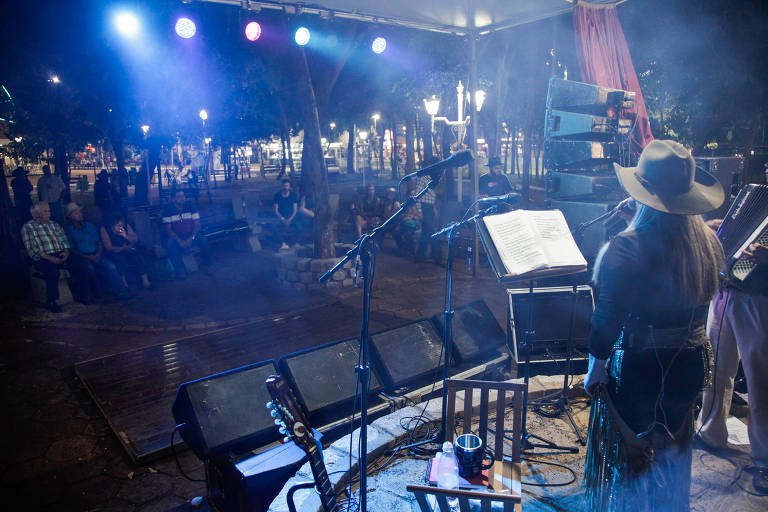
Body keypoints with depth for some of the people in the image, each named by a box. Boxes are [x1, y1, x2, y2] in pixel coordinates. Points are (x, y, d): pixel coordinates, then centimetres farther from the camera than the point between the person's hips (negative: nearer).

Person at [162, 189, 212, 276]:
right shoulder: (168, 209, -7)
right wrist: (179, 241, -23)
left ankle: (205, 265, 1)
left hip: (191, 235, 1)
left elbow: (197, 224, -4)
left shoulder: (190, 205, -3)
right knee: (170, 244, -32)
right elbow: (168, 229, -10)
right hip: (175, 236, -1)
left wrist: (191, 238, -20)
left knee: (204, 241, -24)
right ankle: (180, 270, -18)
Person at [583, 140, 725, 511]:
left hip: (638, 367, -6)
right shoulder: (708, 243, -6)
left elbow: (608, 318, -22)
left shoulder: (626, 249, -24)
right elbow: (701, 301, 7)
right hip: (690, 364, 6)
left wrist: (596, 366, -10)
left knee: (627, 457, 15)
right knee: (672, 453, 27)